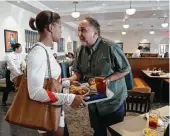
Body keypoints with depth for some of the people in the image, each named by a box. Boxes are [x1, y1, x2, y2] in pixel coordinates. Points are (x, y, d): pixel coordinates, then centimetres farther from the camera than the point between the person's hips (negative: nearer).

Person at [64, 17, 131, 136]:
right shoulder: (80, 51, -2)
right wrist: (70, 79, -16)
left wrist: (107, 80, -25)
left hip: (113, 101, -5)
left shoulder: (110, 47, -20)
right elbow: (78, 72, 5)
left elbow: (126, 69, -13)